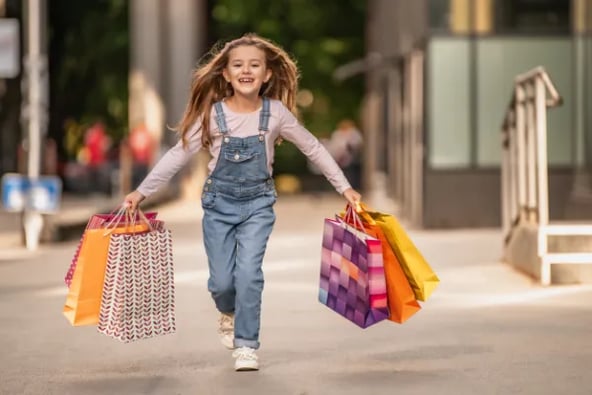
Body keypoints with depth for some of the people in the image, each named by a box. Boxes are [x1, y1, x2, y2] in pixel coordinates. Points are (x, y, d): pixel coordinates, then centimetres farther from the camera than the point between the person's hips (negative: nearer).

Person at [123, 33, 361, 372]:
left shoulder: (276, 113, -10)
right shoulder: (213, 113, -10)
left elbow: (314, 148, 1)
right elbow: (179, 154, -3)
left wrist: (345, 187, 0)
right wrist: (142, 191, -4)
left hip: (258, 204, -1)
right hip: (220, 202, 1)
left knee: (248, 273, -16)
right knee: (221, 281, 2)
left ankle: (247, 345, -1)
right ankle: (229, 313, 38)